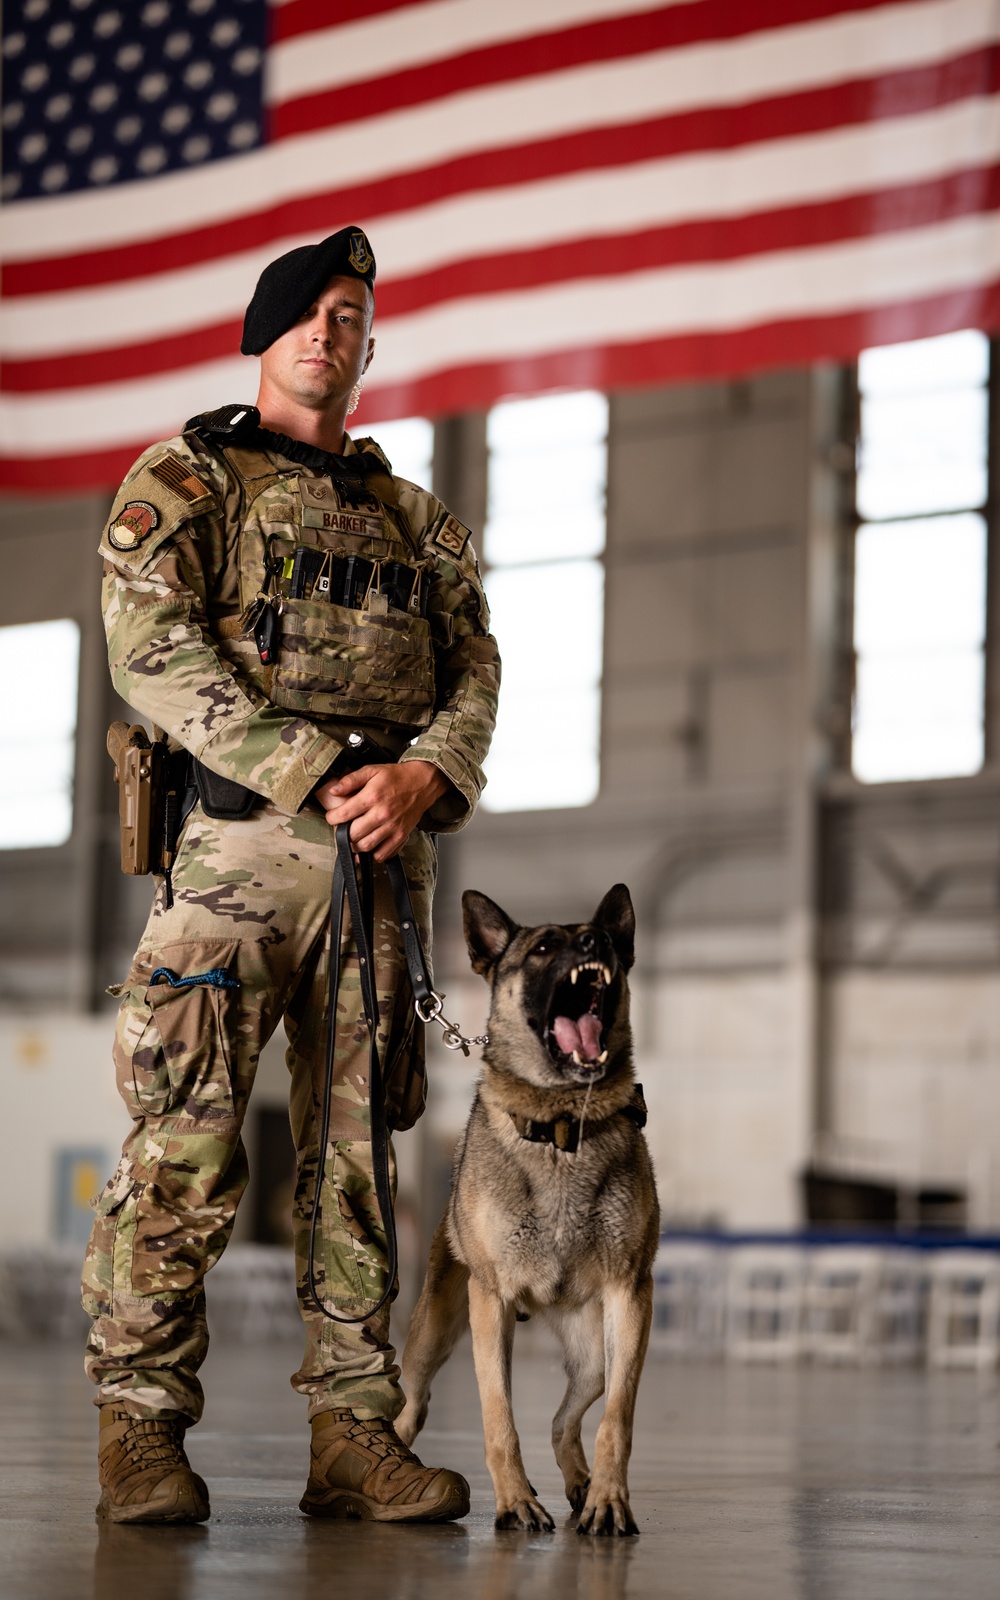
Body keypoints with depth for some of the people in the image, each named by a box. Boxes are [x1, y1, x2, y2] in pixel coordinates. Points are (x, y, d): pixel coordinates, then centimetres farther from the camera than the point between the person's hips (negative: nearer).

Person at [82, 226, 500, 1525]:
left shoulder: (416, 518, 24)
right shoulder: (183, 480, 9)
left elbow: (474, 671, 14)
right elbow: (153, 650, -6)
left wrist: (421, 777, -9)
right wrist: (312, 775, -14)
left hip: (386, 848, 5)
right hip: (240, 838, -5)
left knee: (357, 1147, 4)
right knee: (189, 1141, -11)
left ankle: (355, 1435, 6)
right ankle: (141, 1429, -6)